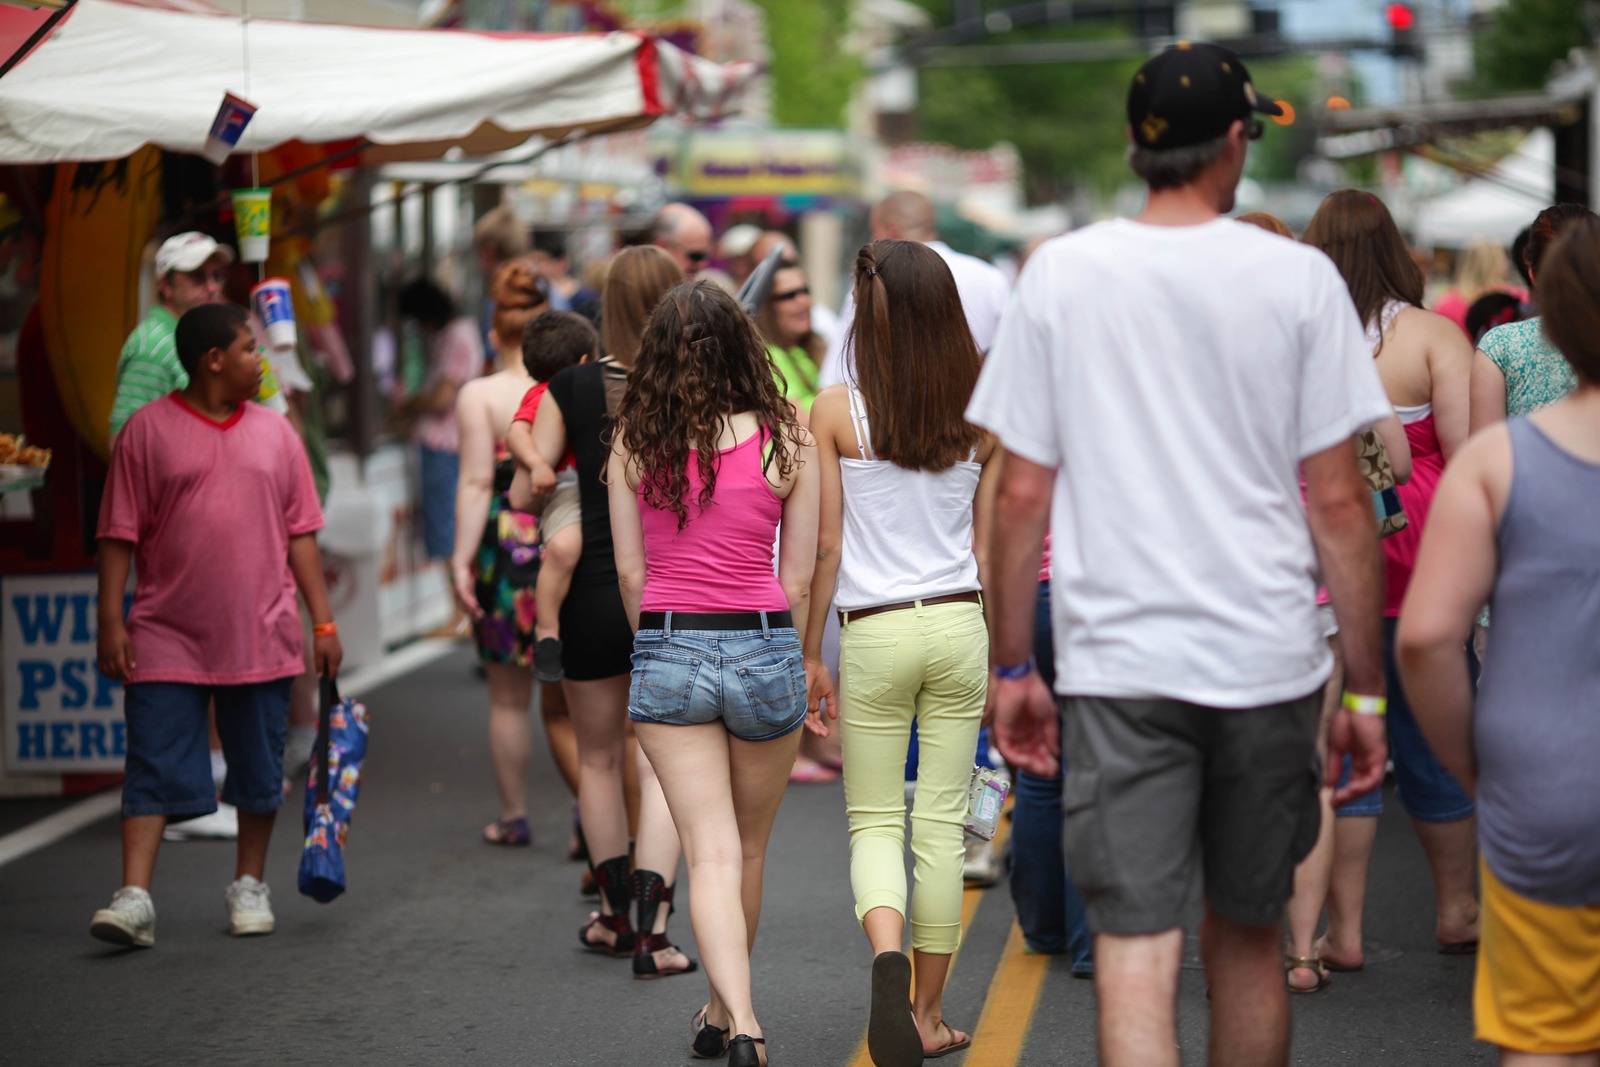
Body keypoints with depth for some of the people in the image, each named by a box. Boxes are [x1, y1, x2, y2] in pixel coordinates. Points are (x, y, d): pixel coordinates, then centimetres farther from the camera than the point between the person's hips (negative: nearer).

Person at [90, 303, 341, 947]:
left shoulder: (274, 433, 10)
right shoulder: (148, 429, 0)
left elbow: (300, 533, 11)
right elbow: (120, 534, 0)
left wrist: (324, 622, 6)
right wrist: (110, 621, -6)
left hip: (261, 639, 3)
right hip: (167, 640, -3)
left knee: (259, 772, 9)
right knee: (154, 770, -7)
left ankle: (249, 888, 24)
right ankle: (135, 900, -10)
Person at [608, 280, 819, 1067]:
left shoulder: (634, 445, -2)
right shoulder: (786, 442, -3)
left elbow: (629, 572, 2)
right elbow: (799, 577, 2)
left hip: (668, 650, 0)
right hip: (764, 648, 0)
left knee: (710, 854, -2)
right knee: (748, 852, 18)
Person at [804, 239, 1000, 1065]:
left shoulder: (835, 412, -7)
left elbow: (826, 547, -5)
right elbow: (990, 544, 7)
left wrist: (810, 655, 3)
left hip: (874, 633, -2)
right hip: (959, 625, 2)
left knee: (874, 821, 7)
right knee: (941, 823, 9)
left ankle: (887, 951, -22)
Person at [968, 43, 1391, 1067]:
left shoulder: (1061, 274, 0)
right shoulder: (1298, 279, -2)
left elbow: (1022, 494, 1)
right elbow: (1339, 501, -2)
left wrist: (1013, 666, 10)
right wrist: (1367, 685, 5)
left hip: (1116, 665, -1)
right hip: (1268, 661, 1)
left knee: (1135, 951, -3)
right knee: (1249, 935, 17)